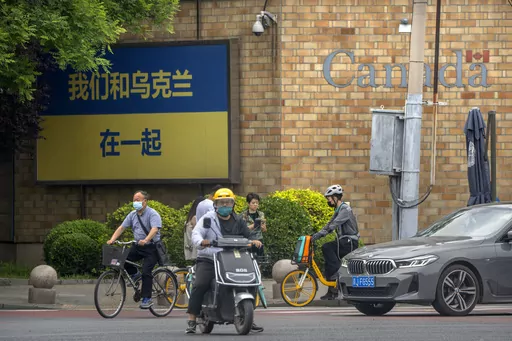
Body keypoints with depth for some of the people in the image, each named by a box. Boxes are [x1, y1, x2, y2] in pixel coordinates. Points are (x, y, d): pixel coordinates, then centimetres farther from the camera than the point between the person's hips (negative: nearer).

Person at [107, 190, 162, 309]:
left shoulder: (153, 214, -11)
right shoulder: (132, 215, 9)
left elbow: (155, 229, -27)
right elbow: (122, 227, 5)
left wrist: (145, 240, -45)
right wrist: (112, 239, -11)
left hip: (151, 247, -6)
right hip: (138, 246, 6)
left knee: (146, 272, -17)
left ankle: (147, 299, -10)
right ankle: (134, 274, 14)